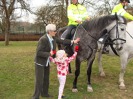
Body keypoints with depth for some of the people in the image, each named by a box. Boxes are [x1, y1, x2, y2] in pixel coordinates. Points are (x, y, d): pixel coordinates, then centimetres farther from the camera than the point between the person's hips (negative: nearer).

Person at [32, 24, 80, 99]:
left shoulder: (53, 38, -5)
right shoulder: (43, 39, -28)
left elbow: (62, 41, 6)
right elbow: (38, 53, -29)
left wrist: (72, 42, 2)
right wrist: (49, 54, -25)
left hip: (47, 62, 8)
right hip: (40, 62, -8)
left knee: (46, 79, 20)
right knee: (39, 80, 1)